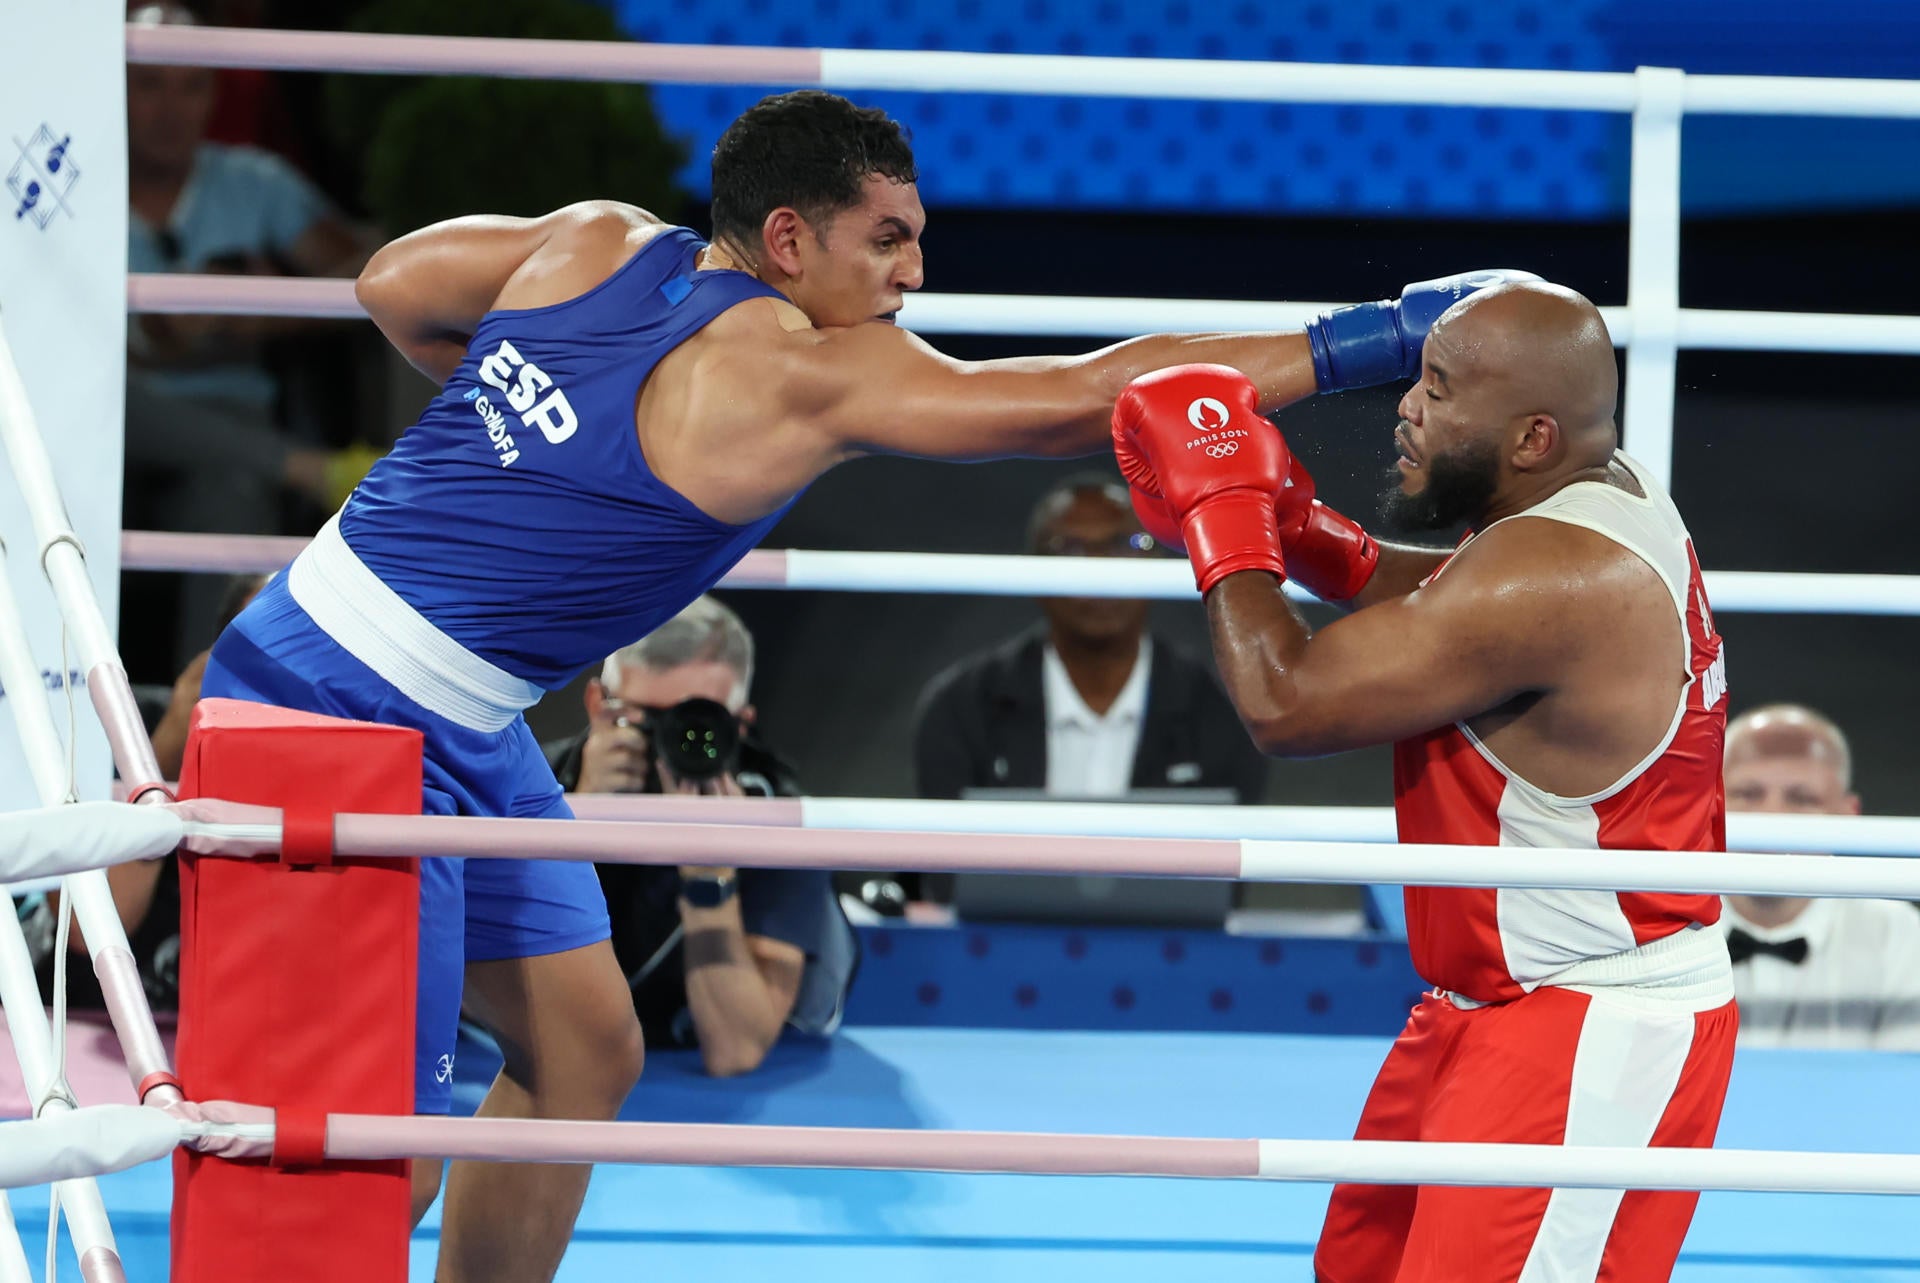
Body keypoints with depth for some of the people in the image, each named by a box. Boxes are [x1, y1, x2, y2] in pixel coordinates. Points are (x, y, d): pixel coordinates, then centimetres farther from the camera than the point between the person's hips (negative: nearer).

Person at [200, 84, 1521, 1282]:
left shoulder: (600, 240, 3)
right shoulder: (803, 375, -19)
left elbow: (394, 284, 16)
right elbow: (1088, 397, -20)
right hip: (352, 716, -10)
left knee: (584, 1048, 14)